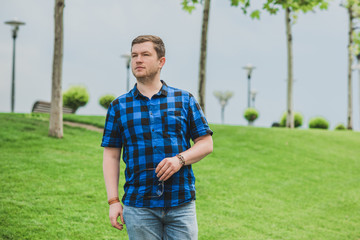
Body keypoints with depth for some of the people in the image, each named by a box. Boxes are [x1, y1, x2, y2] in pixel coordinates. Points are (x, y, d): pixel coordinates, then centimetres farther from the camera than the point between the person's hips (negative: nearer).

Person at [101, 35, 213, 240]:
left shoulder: (184, 100, 8)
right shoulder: (119, 106, 9)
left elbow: (206, 143, 8)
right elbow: (111, 156, 8)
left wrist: (180, 159, -11)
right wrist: (113, 201, -1)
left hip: (181, 203, 0)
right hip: (138, 206, 0)